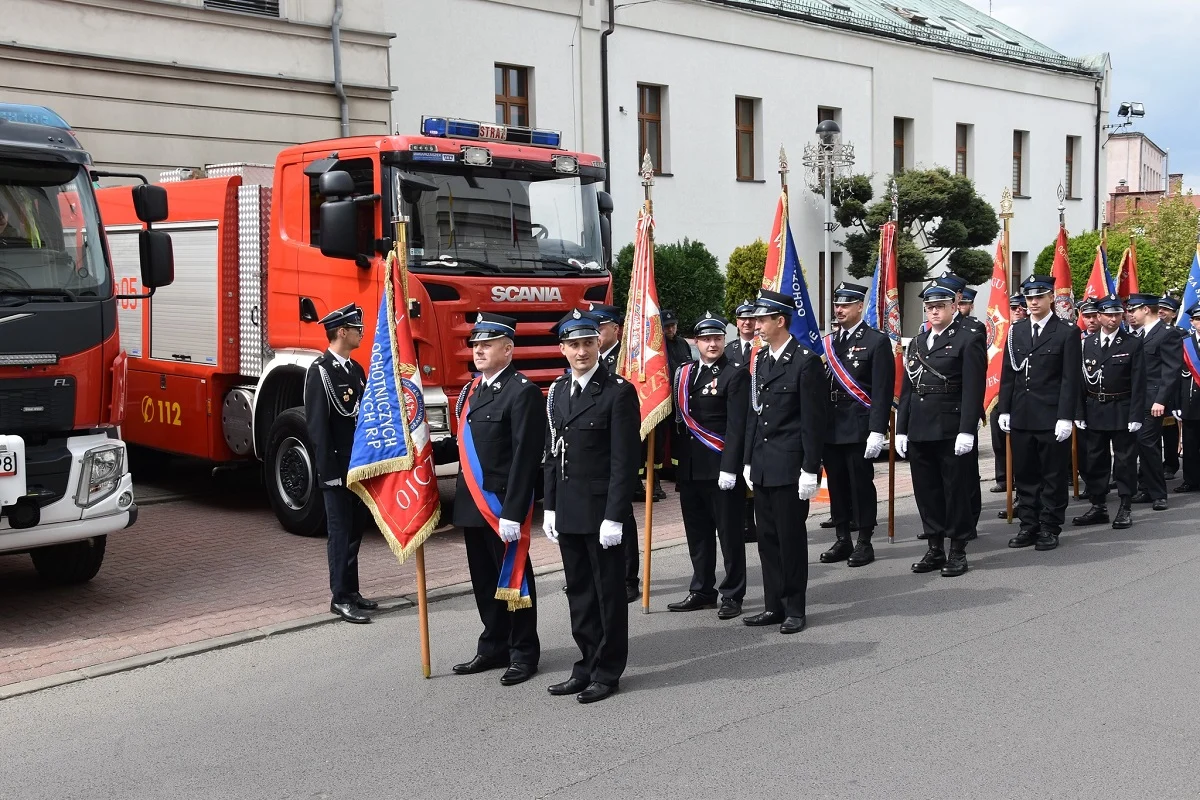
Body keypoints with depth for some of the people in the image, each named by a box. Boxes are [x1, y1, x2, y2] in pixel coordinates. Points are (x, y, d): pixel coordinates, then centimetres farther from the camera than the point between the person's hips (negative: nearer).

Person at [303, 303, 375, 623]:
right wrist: (330, 471, -18)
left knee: (353, 530, 13)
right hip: (337, 469, -8)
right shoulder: (320, 371, -14)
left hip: (359, 465, 8)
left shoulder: (356, 369, 12)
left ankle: (351, 591, 22)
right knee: (341, 532, -2)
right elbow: (317, 426, -16)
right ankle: (340, 599, 5)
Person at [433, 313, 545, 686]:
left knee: (513, 577, 4)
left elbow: (526, 457, -18)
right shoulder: (471, 390, 14)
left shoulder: (523, 392, -13)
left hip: (503, 505, -8)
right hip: (472, 504, 8)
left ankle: (524, 653, 16)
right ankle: (494, 647, 27)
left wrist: (513, 512, -22)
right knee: (484, 581, 15)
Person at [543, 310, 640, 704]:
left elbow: (625, 460, -13)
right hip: (567, 510, 7)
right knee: (579, 591, 13)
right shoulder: (557, 391, 11)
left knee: (609, 592, 4)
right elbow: (553, 454, 14)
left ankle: (607, 671, 15)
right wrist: (550, 507, 10)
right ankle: (588, 664, 25)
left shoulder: (618, 391, -10)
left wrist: (614, 516, -17)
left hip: (602, 509, -6)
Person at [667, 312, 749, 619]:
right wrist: (677, 460, 9)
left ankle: (732, 595, 12)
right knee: (697, 533, 13)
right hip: (689, 468, 6)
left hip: (721, 468, -6)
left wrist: (729, 468, -18)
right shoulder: (684, 373, 12)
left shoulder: (735, 375, -6)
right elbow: (679, 419, 14)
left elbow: (737, 426, -12)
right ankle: (702, 590, 24)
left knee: (729, 532, 3)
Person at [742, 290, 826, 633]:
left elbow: (813, 420, -12)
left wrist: (810, 469, -14)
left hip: (790, 468, -7)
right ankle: (774, 606, 21)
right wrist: (748, 460, 14)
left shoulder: (806, 361, -10)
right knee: (767, 539, 11)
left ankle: (795, 610, 13)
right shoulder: (759, 360, 12)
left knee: (791, 538, 2)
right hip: (762, 468, 7)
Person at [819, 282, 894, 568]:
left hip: (859, 430, -6)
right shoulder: (827, 343, 13)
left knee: (861, 485, 1)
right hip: (830, 430, 6)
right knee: (836, 485, 11)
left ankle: (864, 543, 10)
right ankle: (842, 541, 20)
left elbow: (883, 391, -10)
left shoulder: (877, 341, -5)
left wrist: (877, 431, -17)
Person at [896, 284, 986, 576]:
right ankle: (934, 549, 20)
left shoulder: (968, 341, -4)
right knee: (926, 492, 10)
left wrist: (967, 431, -17)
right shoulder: (916, 343, 15)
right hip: (919, 431, 6)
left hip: (951, 431, -6)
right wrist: (901, 430, 9)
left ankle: (958, 550, 12)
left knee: (956, 491, 2)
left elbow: (973, 390, -11)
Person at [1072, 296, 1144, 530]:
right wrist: (1079, 413, 1)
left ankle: (1125, 508, 11)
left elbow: (1138, 383, -7)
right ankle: (1098, 506, 19)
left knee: (1125, 460, 3)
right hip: (1094, 411, 4)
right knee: (1095, 461, 9)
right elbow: (1081, 379, 6)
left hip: (1122, 411, -3)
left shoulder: (1133, 344, -3)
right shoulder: (1088, 343, 6)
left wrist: (1135, 415, -12)